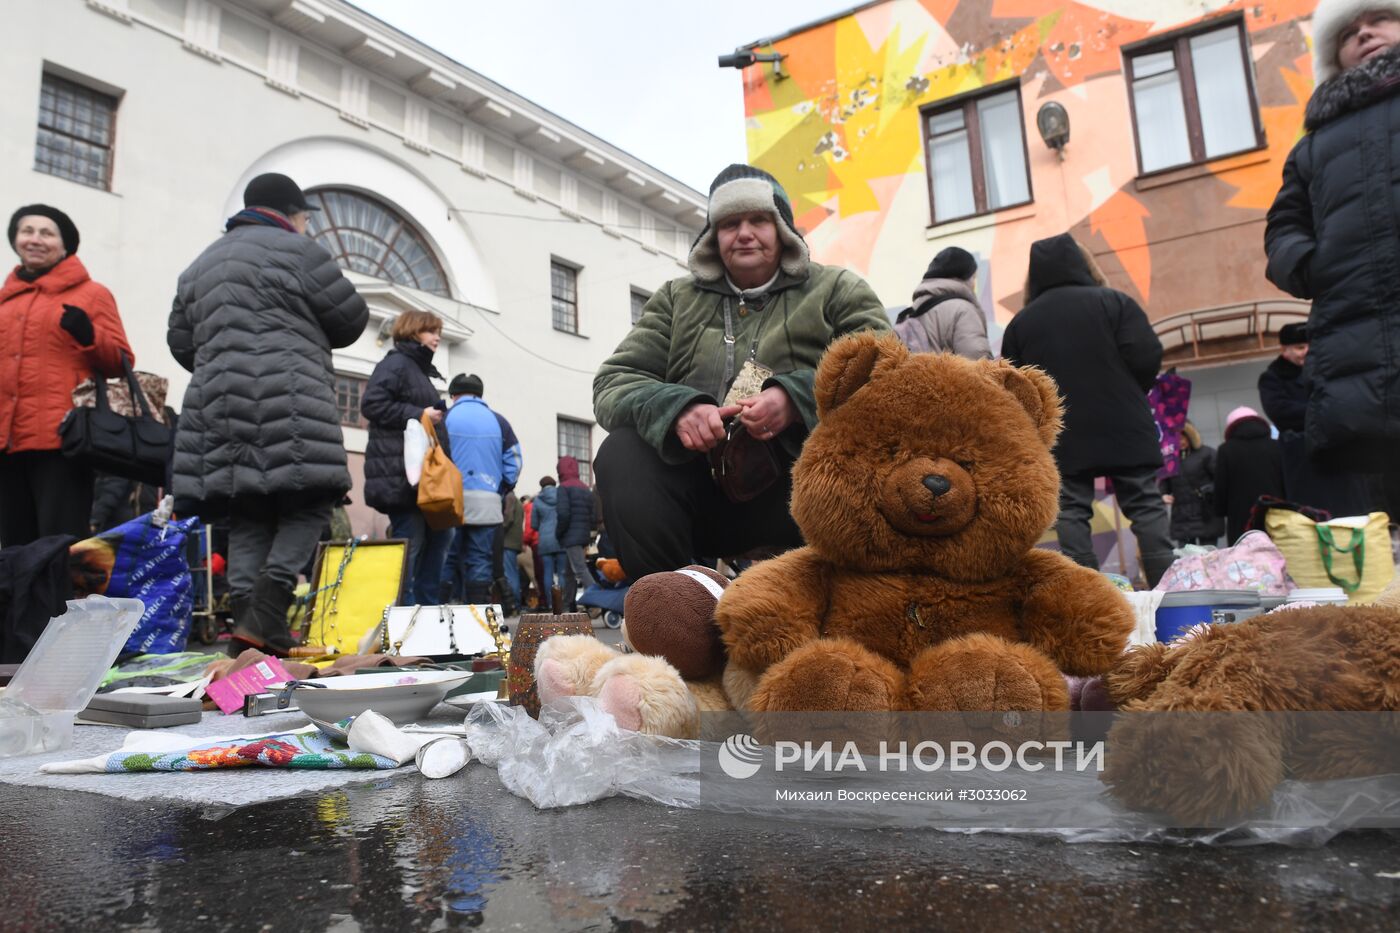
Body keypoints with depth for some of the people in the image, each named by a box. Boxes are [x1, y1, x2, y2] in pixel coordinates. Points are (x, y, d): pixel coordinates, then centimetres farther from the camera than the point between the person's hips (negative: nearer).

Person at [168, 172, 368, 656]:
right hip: (288, 404, -7)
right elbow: (352, 319, 5)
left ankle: (245, 620, 2)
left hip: (217, 406, 7)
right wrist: (307, 333, 25)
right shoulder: (297, 249, 3)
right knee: (308, 506, -4)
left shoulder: (200, 265, 25)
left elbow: (181, 342, 25)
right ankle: (266, 615, -16)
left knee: (247, 516, 7)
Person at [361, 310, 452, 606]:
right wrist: (418, 415, -17)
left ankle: (429, 606, 17)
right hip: (402, 473, -10)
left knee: (439, 537, 11)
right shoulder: (396, 363, -4)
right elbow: (372, 404, -16)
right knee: (410, 543, -9)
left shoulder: (425, 370, 26)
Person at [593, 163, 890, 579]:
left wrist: (796, 399, -21)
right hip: (700, 487, 2)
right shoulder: (676, 299, 19)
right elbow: (613, 384, 8)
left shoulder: (836, 290, 13)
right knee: (621, 454, -23)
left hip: (799, 486, -2)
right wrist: (676, 409, -15)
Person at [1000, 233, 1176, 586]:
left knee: (1071, 510, 4)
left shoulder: (1020, 322, 7)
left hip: (1062, 436, 2)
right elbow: (1147, 358, -8)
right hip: (1122, 428, -1)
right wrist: (1130, 394, 9)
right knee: (1145, 506, 5)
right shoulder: (1113, 302, -1)